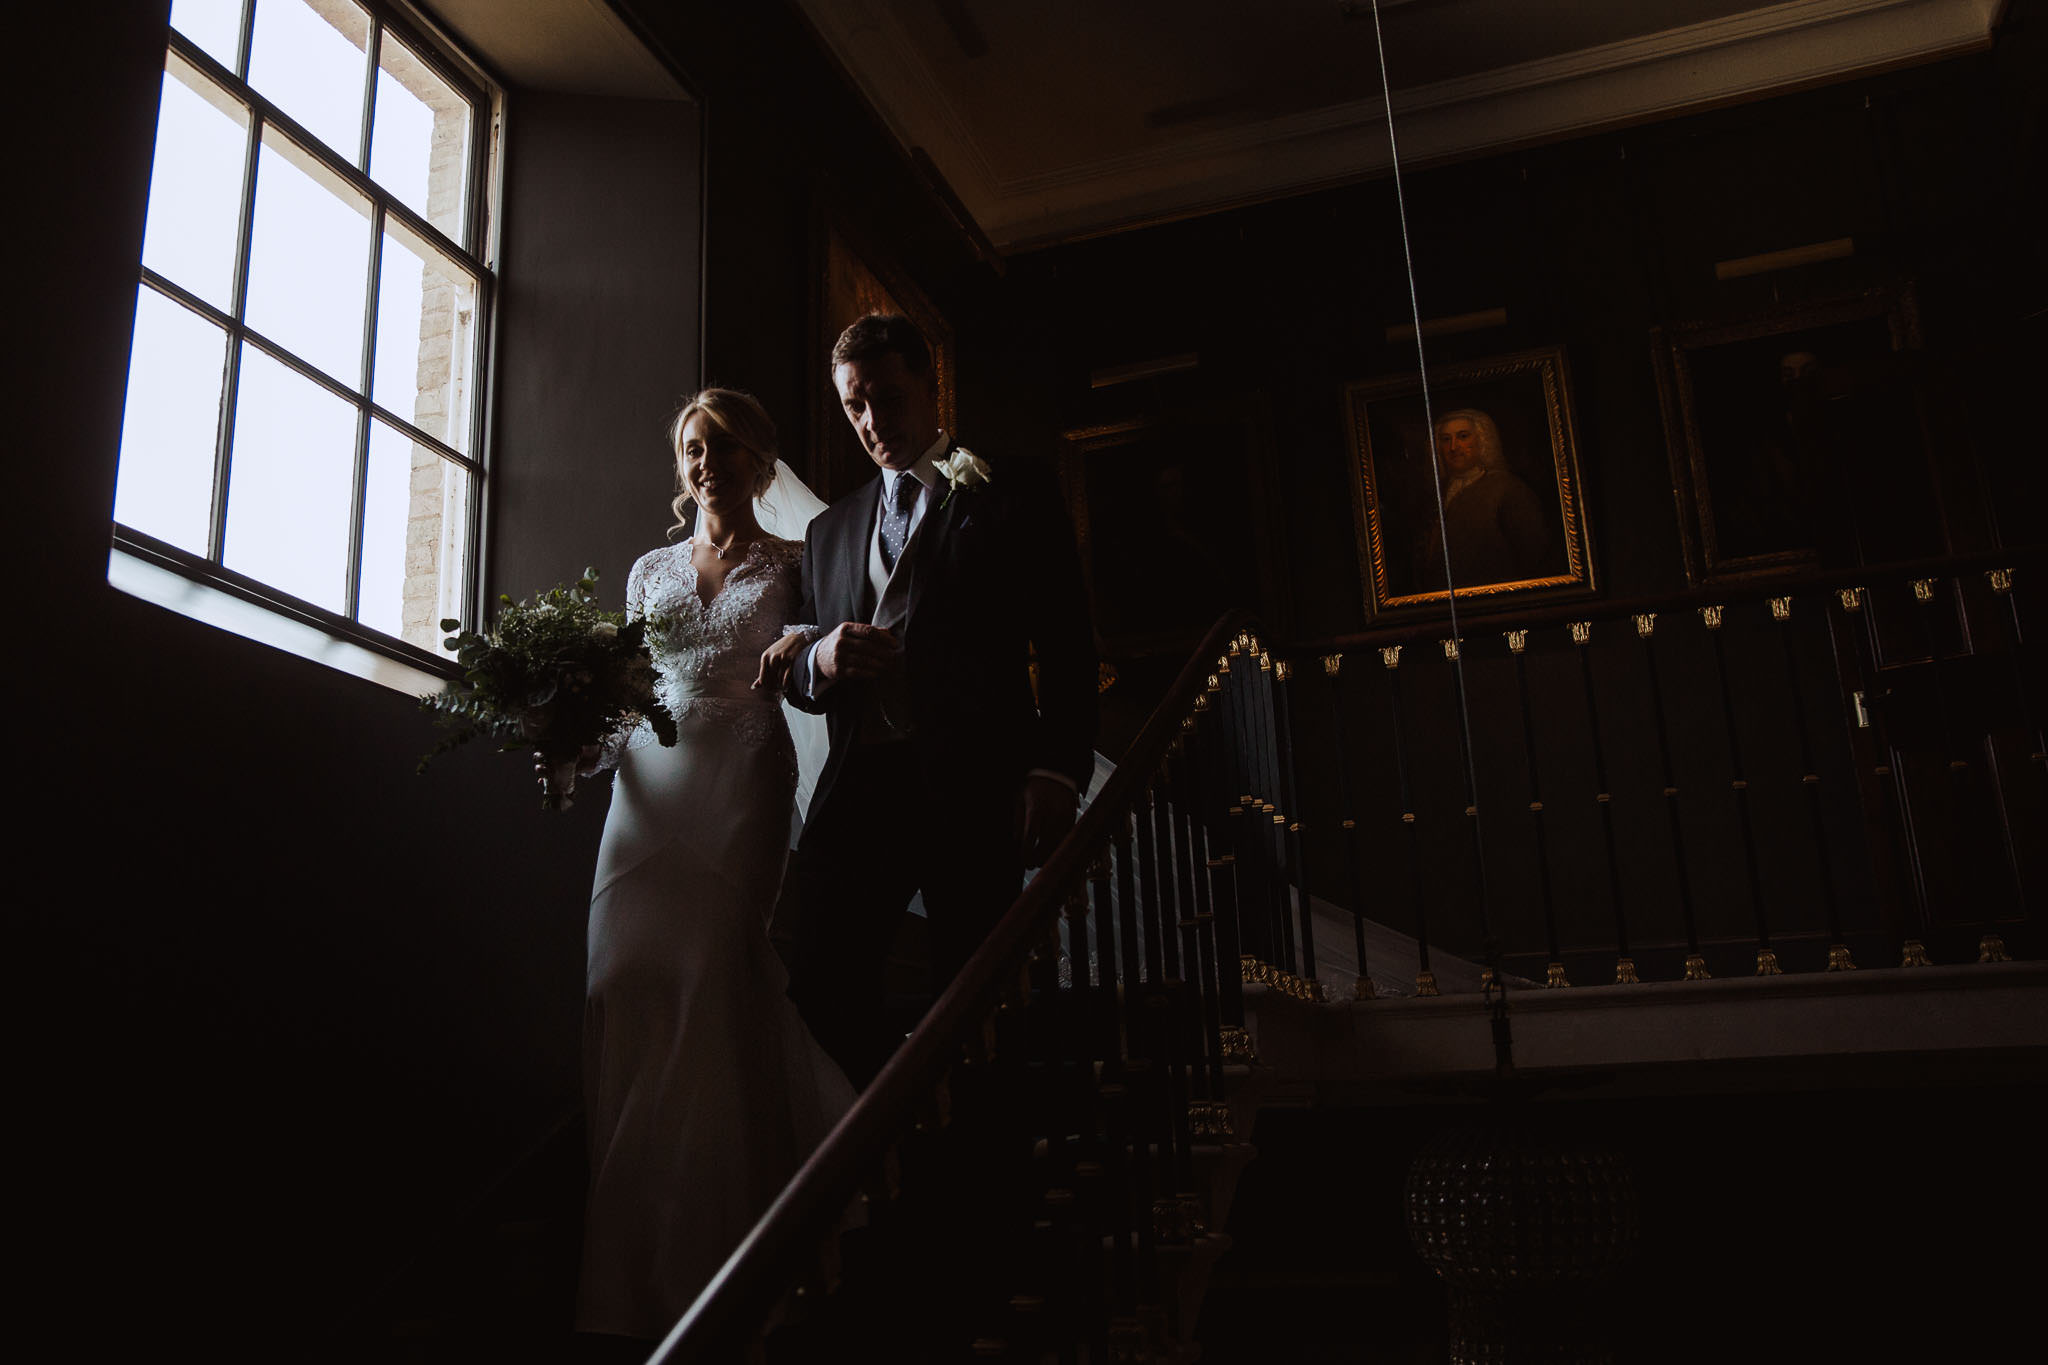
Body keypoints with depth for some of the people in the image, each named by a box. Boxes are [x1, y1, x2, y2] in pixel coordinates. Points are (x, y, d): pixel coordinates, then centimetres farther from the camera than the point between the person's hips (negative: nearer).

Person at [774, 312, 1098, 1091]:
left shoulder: (1013, 501, 10)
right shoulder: (830, 530, 24)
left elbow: (1068, 649, 2)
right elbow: (800, 682, 26)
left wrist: (1056, 771, -12)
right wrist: (820, 661, 1)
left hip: (975, 786, -3)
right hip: (860, 784, 4)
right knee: (819, 977, -9)